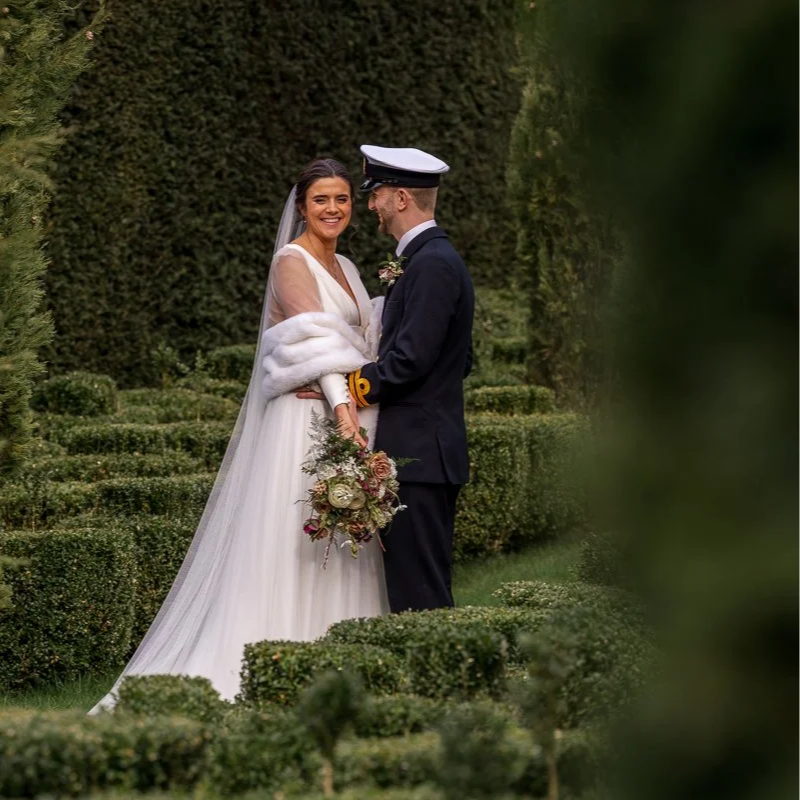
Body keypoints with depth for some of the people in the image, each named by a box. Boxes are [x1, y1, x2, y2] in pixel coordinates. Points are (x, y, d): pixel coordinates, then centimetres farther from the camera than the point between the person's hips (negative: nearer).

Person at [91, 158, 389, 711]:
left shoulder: (345, 268, 18)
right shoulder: (292, 262, -8)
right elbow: (315, 334, -24)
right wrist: (341, 405, -36)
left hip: (350, 418, 8)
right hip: (306, 419, -8)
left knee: (342, 559, 8)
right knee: (293, 553, -8)